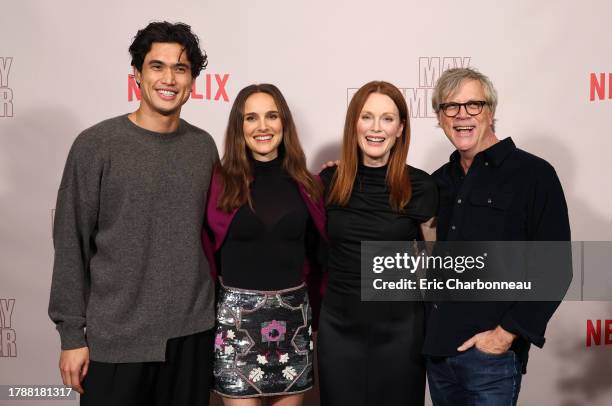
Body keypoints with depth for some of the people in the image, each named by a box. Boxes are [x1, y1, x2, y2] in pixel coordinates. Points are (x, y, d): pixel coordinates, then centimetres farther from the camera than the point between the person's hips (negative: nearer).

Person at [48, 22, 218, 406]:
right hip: (116, 338, -3)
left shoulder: (204, 146, 3)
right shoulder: (96, 144, -8)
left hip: (193, 331, 3)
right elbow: (71, 245, -6)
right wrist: (72, 334, -6)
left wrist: (218, 310, 10)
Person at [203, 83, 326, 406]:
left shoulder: (306, 184, 4)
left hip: (293, 315, 3)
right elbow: (204, 252, -1)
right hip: (236, 314, -3)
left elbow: (318, 252, 12)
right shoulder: (219, 181, -5)